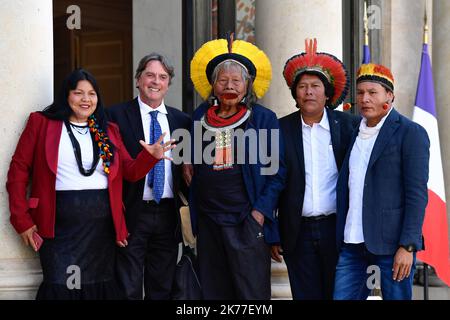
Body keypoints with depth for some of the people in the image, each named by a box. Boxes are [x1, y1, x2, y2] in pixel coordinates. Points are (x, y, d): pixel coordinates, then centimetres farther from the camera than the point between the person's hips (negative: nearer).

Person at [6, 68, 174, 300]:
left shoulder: (108, 131, 14)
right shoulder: (42, 122, 3)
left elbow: (129, 172, 9)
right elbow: (19, 170, 1)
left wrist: (150, 156, -12)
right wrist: (22, 220, -5)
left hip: (102, 222, 4)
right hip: (60, 223, -3)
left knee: (99, 287, 10)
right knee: (60, 288, -6)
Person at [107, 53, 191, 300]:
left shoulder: (182, 120, 9)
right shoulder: (116, 115, -2)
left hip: (169, 213, 4)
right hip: (132, 214, -4)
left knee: (163, 289, 12)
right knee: (128, 289, 2)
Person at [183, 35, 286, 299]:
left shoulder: (263, 119, -1)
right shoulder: (201, 116, 10)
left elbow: (276, 171, -2)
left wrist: (261, 212, -10)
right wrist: (186, 163, 7)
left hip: (248, 222, -4)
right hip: (208, 220, 4)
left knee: (253, 291, -5)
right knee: (213, 291, 9)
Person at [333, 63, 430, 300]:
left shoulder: (411, 133, -3)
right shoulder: (354, 132, 15)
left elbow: (417, 194, -9)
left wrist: (407, 246, -15)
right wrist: (340, 238, 9)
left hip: (391, 243, -5)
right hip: (353, 243, 5)